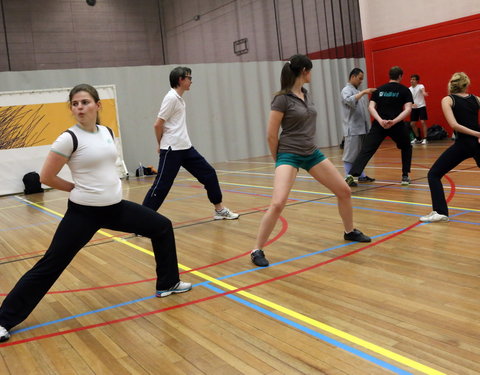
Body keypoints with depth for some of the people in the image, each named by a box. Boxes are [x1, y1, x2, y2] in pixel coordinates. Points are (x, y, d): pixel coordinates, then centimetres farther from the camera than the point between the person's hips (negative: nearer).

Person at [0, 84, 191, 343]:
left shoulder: (107, 132, 6)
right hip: (84, 212, -6)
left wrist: (109, 186, 10)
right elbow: (46, 177, -10)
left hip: (115, 207, 7)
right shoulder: (69, 138, -14)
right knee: (50, 265, -4)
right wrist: (77, 188, 0)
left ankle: (167, 284, 24)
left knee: (162, 227, 9)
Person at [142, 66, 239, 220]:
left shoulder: (179, 99, 15)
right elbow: (158, 124, -13)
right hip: (172, 150, -9)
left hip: (186, 148, 9)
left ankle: (219, 210, 20)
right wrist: (161, 144, 1)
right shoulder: (171, 98, -12)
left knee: (209, 173, 9)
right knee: (161, 186, -8)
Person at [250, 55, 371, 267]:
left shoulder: (306, 95, 9)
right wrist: (279, 160, 0)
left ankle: (350, 232, 34)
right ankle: (257, 250, -8)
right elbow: (271, 135, -11)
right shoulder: (282, 99, -14)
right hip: (289, 155, -8)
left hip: (312, 153, 8)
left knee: (344, 191, 11)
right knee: (277, 204, -23)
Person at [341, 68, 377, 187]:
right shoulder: (346, 90, -4)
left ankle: (362, 175, 22)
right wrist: (363, 92, -26)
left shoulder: (359, 91, 20)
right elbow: (350, 101, -25)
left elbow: (366, 107, 20)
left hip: (363, 128, 8)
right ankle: (348, 178, -3)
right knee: (350, 154, -6)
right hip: (352, 129, -8)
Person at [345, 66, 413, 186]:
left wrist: (380, 121, -12)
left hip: (379, 125, 1)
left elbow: (371, 107, 0)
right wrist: (394, 121, -19)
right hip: (397, 125, -1)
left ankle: (352, 175, -20)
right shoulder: (404, 90, 6)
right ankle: (405, 176, 20)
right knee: (406, 148, 24)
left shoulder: (379, 89, 13)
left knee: (366, 150, -3)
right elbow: (408, 109, -9)